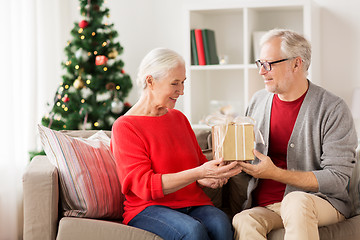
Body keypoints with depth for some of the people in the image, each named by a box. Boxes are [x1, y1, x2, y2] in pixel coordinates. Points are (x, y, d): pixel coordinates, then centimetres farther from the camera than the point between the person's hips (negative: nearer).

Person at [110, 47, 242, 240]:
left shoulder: (178, 117, 17)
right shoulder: (125, 127, -5)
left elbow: (199, 161, 22)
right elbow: (144, 186, -15)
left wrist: (208, 178, -5)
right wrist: (199, 173, -24)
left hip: (192, 203, 5)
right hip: (148, 208, -5)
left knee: (221, 223, -30)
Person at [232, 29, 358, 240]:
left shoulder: (333, 109, -6)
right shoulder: (258, 101, 11)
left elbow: (337, 179, -11)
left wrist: (275, 173, -17)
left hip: (319, 202, -3)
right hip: (263, 206, 3)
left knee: (296, 201, -38)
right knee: (243, 222, -32)